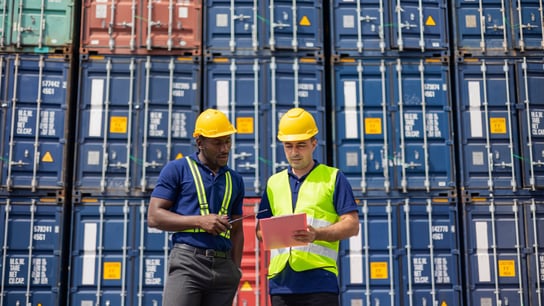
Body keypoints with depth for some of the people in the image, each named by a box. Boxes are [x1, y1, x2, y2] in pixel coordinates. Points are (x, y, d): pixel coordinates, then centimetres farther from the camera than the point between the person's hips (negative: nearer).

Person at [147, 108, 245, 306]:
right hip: (187, 261, -5)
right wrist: (199, 221, -12)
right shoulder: (177, 169, 4)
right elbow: (154, 217, -2)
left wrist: (236, 270, 10)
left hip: (223, 267, 5)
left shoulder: (235, 180, 19)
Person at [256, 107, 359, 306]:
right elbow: (260, 228, 19)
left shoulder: (333, 178, 8)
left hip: (319, 279, -4)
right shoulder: (274, 183, 20)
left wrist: (317, 234, -17)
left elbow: (352, 225, 0)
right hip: (281, 280, 4)